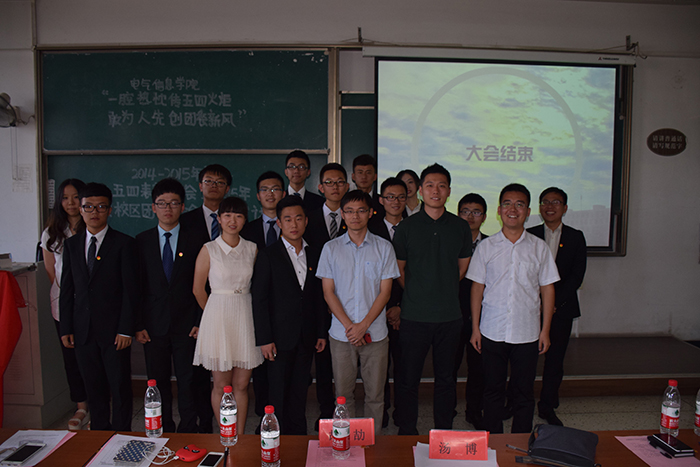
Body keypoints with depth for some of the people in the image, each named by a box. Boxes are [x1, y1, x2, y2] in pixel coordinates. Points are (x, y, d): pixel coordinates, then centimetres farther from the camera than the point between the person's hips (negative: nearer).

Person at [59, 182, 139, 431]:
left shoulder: (124, 243, -4)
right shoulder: (71, 244, 10)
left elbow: (131, 290, -7)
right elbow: (67, 289, 11)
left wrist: (126, 329, -12)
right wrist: (66, 328, 5)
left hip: (114, 330, -4)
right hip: (83, 331, 4)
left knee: (120, 387, 4)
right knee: (93, 387, 14)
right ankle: (100, 432, 30)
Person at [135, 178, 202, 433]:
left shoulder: (194, 240, 1)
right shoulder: (142, 240, 5)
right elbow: (137, 285, 4)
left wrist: (200, 322, -5)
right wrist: (138, 324, -1)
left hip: (186, 324, -1)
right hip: (154, 324, 2)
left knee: (188, 381, 4)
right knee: (158, 381, 10)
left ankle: (189, 431, 19)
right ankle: (163, 432, 27)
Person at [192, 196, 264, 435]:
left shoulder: (252, 249, 5)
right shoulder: (209, 249, -3)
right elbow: (198, 289, 3)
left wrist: (239, 309, 11)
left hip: (246, 316, 3)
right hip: (218, 318, -2)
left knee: (241, 385, 9)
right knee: (221, 386, 6)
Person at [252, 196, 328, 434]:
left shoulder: (315, 255, 8)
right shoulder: (268, 255, -5)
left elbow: (320, 297, 12)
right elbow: (259, 299, -7)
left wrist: (322, 332, 8)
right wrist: (264, 339, -11)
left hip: (307, 338, 4)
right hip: (281, 336, -3)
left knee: (299, 393, 12)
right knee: (279, 394, 5)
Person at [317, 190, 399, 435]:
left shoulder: (384, 247, 2)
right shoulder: (331, 248, 3)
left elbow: (385, 292, -1)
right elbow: (328, 292, 1)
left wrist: (363, 326, -10)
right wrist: (349, 326, -10)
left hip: (375, 332, 0)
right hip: (341, 333, 1)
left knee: (375, 393, 7)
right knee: (343, 393, 8)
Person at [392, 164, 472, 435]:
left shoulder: (460, 227, 4)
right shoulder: (407, 227, -2)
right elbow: (398, 269, 7)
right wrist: (417, 293, 10)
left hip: (449, 316, 2)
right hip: (414, 316, -2)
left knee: (446, 377, 12)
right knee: (409, 378, 6)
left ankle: (444, 433, 28)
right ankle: (406, 433, 23)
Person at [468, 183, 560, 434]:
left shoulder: (539, 247, 2)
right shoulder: (486, 246, 1)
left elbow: (547, 289, 5)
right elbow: (477, 287, 3)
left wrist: (545, 330, 1)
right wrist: (475, 328, 0)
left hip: (527, 333, 0)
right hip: (492, 332, 0)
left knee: (523, 393, 9)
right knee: (492, 391, 10)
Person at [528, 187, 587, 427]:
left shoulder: (576, 237, 7)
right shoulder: (529, 236, 4)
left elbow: (577, 275, 0)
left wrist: (554, 303, -9)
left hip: (562, 308, 1)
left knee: (555, 359, 6)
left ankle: (547, 407, 21)